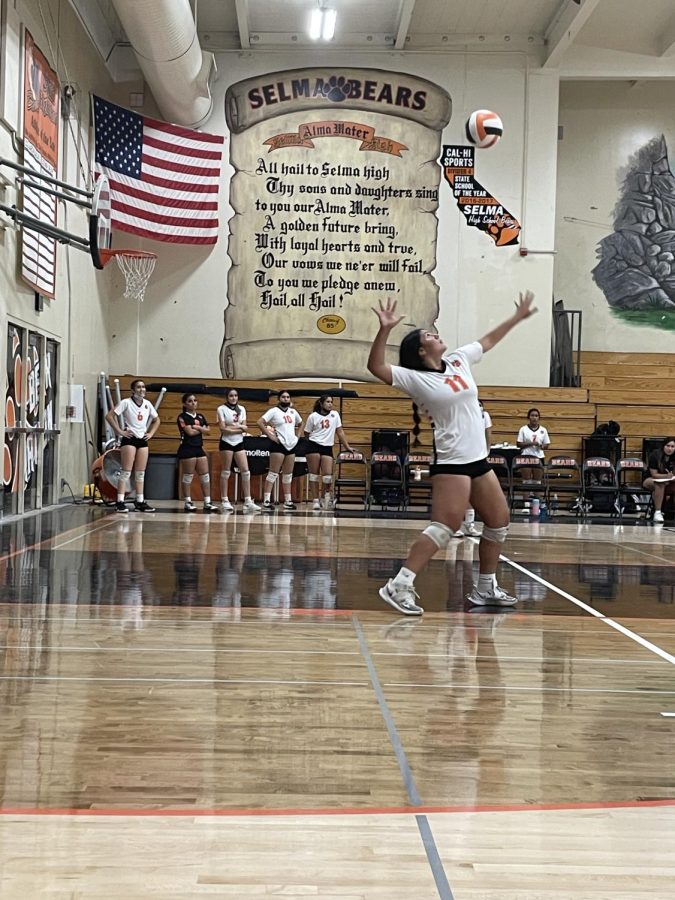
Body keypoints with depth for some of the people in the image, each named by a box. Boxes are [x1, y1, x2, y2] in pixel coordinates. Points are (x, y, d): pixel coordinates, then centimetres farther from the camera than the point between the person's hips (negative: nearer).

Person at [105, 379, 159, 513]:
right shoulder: (126, 402, -8)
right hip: (129, 439, -6)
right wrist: (120, 431, -14)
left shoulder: (147, 404, 8)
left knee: (140, 473, 9)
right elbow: (109, 416, -14)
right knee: (126, 472, -8)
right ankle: (120, 502, -7)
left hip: (143, 440, 6)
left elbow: (156, 420, 23)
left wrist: (151, 433, 10)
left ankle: (140, 502, 15)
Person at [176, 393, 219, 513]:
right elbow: (190, 432, -15)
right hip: (187, 449, -7)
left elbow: (208, 431, 7)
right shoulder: (182, 417, -5)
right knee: (188, 476, -2)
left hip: (199, 448, 7)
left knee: (205, 476, 3)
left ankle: (207, 502, 4)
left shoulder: (200, 417, 16)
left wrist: (197, 427, -8)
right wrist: (201, 429, 1)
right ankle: (187, 502, 5)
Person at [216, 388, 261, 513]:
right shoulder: (221, 409, -4)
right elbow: (223, 428, -12)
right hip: (226, 442, -5)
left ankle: (248, 501, 0)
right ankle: (224, 501, 7)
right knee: (226, 472, 0)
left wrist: (233, 426, -12)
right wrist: (239, 429, -9)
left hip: (239, 443, 5)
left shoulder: (241, 409, 10)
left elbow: (245, 428, 5)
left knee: (245, 471, -2)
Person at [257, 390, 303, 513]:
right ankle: (266, 501, -10)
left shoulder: (293, 412, 12)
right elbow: (260, 422, -15)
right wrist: (270, 435, -15)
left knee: (288, 475, 11)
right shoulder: (274, 411, -6)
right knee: (273, 473, -8)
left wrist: (296, 435, 15)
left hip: (291, 445, 7)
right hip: (278, 445, -6)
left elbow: (300, 423, 30)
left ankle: (288, 501, 17)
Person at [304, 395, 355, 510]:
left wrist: (347, 447, 9)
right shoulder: (313, 416, 1)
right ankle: (315, 500, 3)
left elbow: (340, 432, 11)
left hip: (327, 447, 2)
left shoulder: (335, 414, 9)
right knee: (314, 474, -2)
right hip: (313, 446, -2)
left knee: (328, 474, -10)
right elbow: (307, 433, 9)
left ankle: (327, 493, 18)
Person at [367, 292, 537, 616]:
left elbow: (488, 340, 24)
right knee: (444, 527, -18)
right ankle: (399, 586, -17)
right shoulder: (415, 379, -10)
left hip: (478, 459, 8)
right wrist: (384, 330, -32)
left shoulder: (458, 360, 9)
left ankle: (485, 589, 25)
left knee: (499, 521, 14)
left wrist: (518, 316, 27)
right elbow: (376, 367, -21)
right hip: (451, 462, -8)